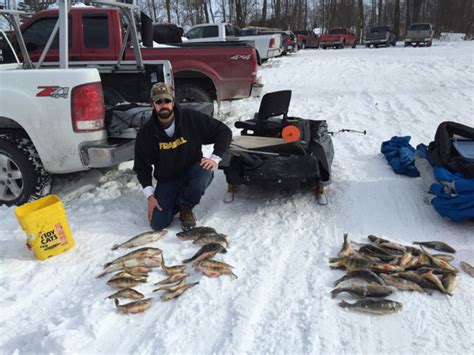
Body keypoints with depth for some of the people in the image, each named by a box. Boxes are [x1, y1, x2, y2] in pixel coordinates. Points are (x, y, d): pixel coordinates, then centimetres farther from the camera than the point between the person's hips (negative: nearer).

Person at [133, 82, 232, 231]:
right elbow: (141, 167, -1)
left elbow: (224, 132, -8)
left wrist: (215, 158, -20)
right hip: (167, 180, 1)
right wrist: (149, 195, -11)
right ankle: (175, 202, 19)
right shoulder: (146, 133, -9)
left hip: (193, 173, 0)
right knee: (158, 223, -16)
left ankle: (185, 206, -8)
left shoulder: (192, 118, -14)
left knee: (206, 171, -36)